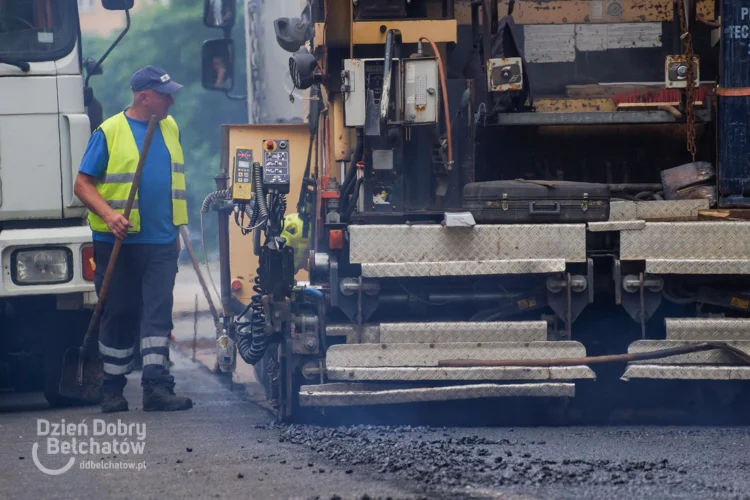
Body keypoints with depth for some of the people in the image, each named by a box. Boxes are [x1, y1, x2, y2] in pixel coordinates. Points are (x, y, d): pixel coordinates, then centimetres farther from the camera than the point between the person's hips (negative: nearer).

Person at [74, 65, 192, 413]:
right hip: (118, 242, -3)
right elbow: (83, 184, -7)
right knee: (118, 314, 5)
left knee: (158, 312, -7)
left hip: (161, 242, 3)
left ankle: (156, 385, -12)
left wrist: (176, 229, 18)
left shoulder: (170, 128, 10)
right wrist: (109, 215, -23)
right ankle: (113, 388, 16)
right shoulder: (109, 132, -6)